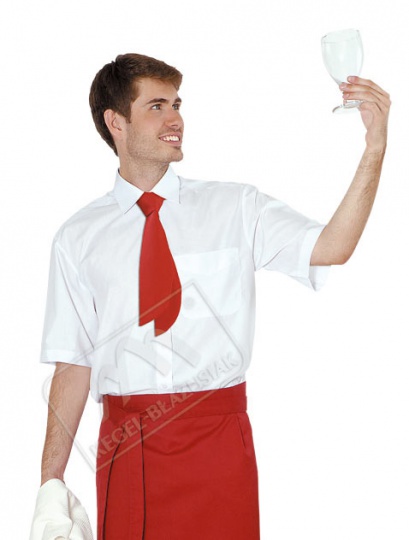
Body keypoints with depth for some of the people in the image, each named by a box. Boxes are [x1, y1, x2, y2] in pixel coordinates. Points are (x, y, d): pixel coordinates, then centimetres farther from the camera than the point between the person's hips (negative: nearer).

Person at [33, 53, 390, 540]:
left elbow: (330, 249, -11)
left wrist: (375, 149, -22)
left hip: (219, 435, 0)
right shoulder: (78, 237, 6)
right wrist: (50, 482, 0)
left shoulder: (235, 207, 5)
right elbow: (73, 362, 4)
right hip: (127, 441, 0)